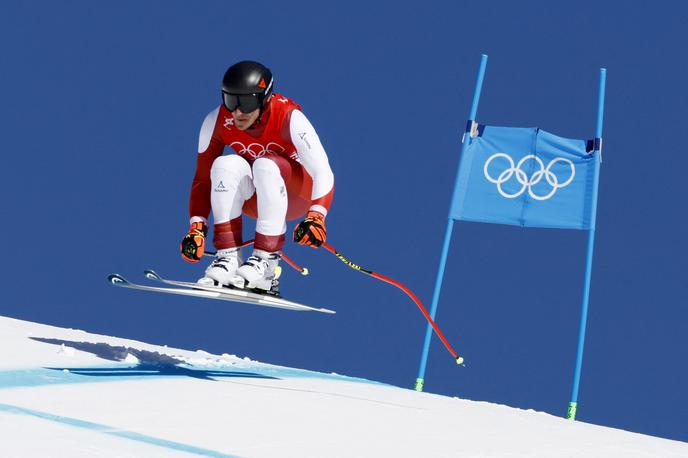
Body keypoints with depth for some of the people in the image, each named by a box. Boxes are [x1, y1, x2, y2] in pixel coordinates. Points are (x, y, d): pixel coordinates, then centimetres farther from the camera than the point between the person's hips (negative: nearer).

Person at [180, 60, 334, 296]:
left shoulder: (289, 119, -27)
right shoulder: (217, 121, -17)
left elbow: (322, 172, -33)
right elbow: (203, 178, -10)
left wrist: (316, 217, -49)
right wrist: (197, 226, -22)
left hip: (298, 194, -3)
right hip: (256, 197, 3)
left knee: (265, 165, -34)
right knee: (227, 165, -28)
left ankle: (266, 261, -32)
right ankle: (228, 256, -28)